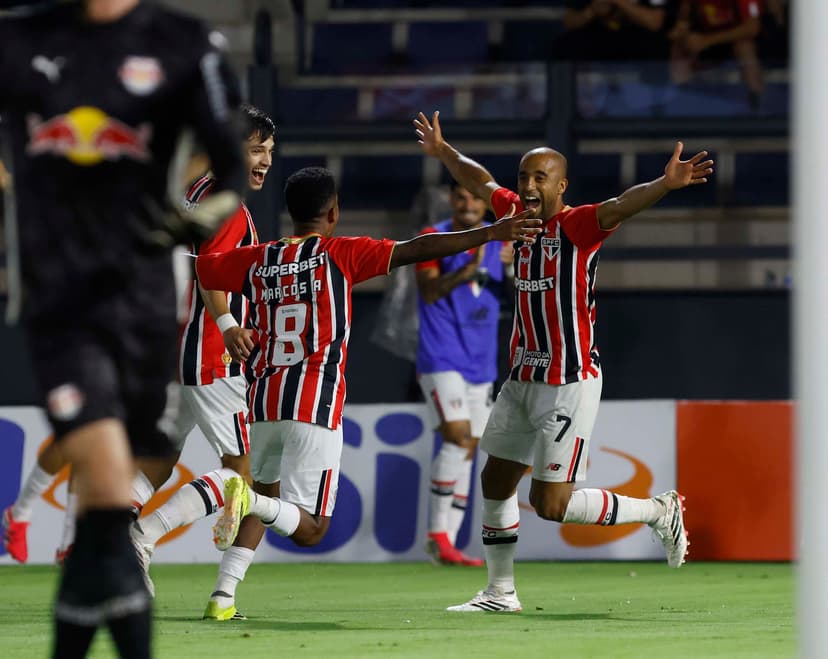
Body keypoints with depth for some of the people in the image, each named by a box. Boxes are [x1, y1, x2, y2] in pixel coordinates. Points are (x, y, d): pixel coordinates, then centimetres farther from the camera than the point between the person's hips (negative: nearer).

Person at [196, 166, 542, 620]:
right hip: (315, 406, -5)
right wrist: (490, 234, -8)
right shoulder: (338, 254, 0)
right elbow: (418, 250, -8)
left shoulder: (256, 260, 11)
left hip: (262, 400, 5)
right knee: (308, 528, -1)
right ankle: (248, 497, -32)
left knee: (266, 493, 27)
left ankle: (225, 594, 10)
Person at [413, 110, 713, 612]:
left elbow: (621, 207, -35)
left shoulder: (577, 226, -15)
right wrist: (444, 152, 42)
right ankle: (500, 592, 32)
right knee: (496, 480, 16)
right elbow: (480, 181, 27)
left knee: (551, 504, -8)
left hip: (570, 386, -8)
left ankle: (659, 511, 10)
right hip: (523, 379, 8)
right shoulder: (518, 213, 6)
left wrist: (665, 185, -54)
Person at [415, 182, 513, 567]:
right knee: (457, 436, -19)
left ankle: (447, 543, 9)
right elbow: (428, 291, -15)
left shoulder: (498, 239, 9)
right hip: (442, 358, -6)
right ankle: (438, 533, -14)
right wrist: (467, 270, -30)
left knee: (467, 451, 5)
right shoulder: (434, 238, -4)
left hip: (481, 361, 6)